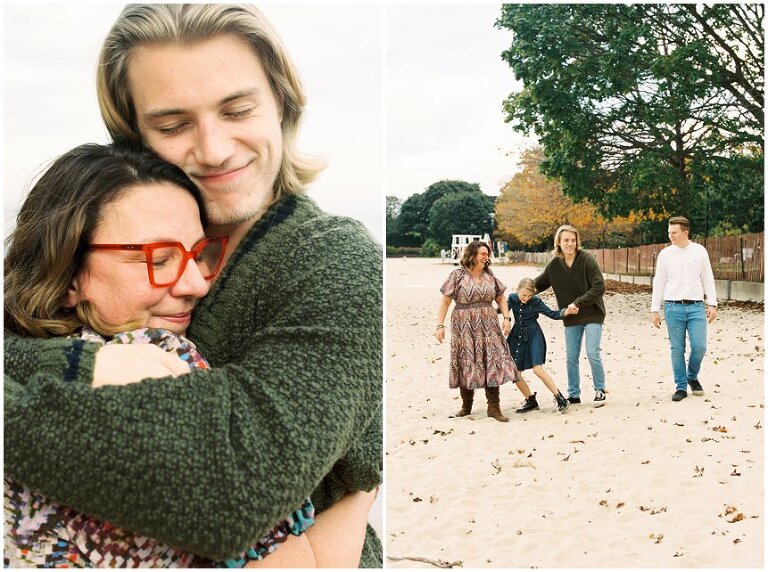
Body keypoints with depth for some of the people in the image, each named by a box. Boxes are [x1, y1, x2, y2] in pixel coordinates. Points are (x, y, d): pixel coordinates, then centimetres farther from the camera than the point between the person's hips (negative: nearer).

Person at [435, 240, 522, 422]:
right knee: (466, 364, 3)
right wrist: (440, 325, -9)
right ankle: (466, 406, 17)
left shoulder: (490, 276, 10)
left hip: (488, 326, 3)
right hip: (464, 328, -3)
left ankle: (494, 407, 0)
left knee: (493, 363, -5)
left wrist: (507, 318, 4)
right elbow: (445, 301, -3)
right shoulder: (457, 275, -2)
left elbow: (500, 298, 17)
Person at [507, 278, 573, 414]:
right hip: (517, 337, 4)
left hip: (533, 336, -4)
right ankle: (531, 401, 19)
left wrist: (566, 312, -17)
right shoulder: (512, 298, -1)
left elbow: (552, 314, -2)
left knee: (537, 369, -19)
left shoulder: (536, 301, -7)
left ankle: (559, 397, -9)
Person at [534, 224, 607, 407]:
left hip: (592, 315, -4)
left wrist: (578, 303, -21)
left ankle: (600, 390, 9)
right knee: (571, 358, 8)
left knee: (593, 353, -10)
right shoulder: (554, 265, -2)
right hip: (570, 318, 4)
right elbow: (538, 284, 14)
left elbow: (599, 286, -19)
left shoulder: (587, 260, -15)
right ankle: (573, 395, 20)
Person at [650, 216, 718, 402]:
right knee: (677, 349, 1)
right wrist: (654, 310, 5)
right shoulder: (665, 254, 4)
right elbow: (658, 283, 7)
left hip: (696, 306, 0)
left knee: (699, 346, -6)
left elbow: (708, 279, 9)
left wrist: (712, 304, 3)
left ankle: (692, 377, 21)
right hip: (673, 307, 0)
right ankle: (681, 387, 11)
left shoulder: (699, 251, 5)